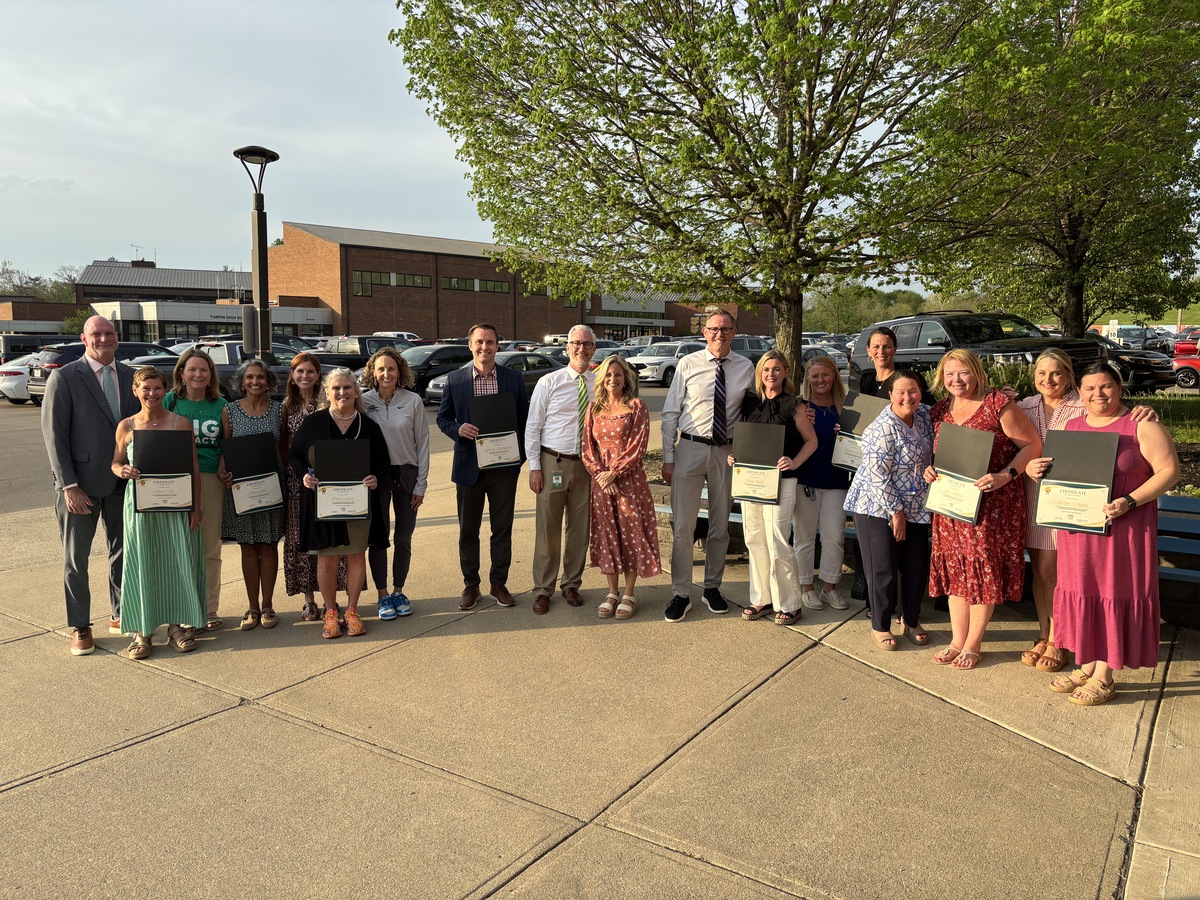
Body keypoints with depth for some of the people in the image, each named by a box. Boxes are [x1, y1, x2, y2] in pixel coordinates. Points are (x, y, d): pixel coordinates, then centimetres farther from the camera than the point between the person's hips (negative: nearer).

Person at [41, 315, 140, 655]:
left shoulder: (130, 377, 5)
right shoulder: (64, 378, -8)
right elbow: (53, 434, -9)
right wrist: (69, 486, -14)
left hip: (123, 482, 4)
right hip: (80, 484, -4)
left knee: (122, 552, 13)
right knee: (76, 557, 7)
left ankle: (120, 615, 28)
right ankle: (79, 627, 19)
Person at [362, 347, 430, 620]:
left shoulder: (413, 401, -4)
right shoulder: (364, 402, -3)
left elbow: (422, 443, -1)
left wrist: (421, 485, -3)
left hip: (406, 474, 0)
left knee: (403, 538, 8)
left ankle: (398, 591, 24)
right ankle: (382, 595, 18)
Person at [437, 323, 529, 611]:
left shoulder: (514, 379, 3)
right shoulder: (455, 379, 1)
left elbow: (524, 419, 6)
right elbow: (443, 418, 7)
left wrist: (520, 456, -3)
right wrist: (458, 430, -14)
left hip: (504, 466, 0)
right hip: (469, 466, 0)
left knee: (502, 529, 8)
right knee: (468, 530, 9)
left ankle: (499, 583, 22)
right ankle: (470, 585, 23)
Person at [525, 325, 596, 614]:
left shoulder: (600, 384, 4)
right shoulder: (548, 383, -2)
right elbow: (533, 427, -1)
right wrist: (534, 466, -6)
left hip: (586, 464, 2)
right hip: (553, 462, -2)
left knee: (579, 528, 11)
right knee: (547, 528, 3)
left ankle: (572, 584, 28)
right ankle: (543, 589, 17)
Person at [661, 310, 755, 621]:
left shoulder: (746, 368, 3)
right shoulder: (688, 364, -2)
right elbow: (670, 413, -1)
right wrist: (668, 458, -5)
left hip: (727, 452, 2)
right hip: (691, 447, -2)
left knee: (721, 525, 13)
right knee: (683, 525, -1)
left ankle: (712, 588, 28)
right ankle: (681, 594, 11)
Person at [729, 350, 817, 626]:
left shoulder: (793, 405, -3)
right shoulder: (749, 402, 10)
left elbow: (811, 440, 1)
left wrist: (794, 462, -14)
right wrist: (733, 456, 1)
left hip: (780, 479, -5)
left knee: (777, 542, -6)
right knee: (754, 539, 9)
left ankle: (789, 604, 8)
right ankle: (762, 598, 21)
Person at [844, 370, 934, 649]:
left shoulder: (923, 415, 2)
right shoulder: (883, 428, -20)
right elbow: (878, 476, -20)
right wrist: (895, 511, -15)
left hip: (914, 508, 7)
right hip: (878, 507, -7)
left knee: (917, 566, 11)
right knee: (883, 569, 1)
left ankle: (912, 622, 29)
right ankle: (880, 626, 18)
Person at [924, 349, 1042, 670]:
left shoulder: (997, 404, -10)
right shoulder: (939, 411, 8)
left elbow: (1032, 444, -9)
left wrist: (1004, 476, -21)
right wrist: (930, 469, -1)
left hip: (991, 502, -5)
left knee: (983, 568, 1)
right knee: (955, 569, 10)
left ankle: (973, 644, 15)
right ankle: (957, 641, 22)